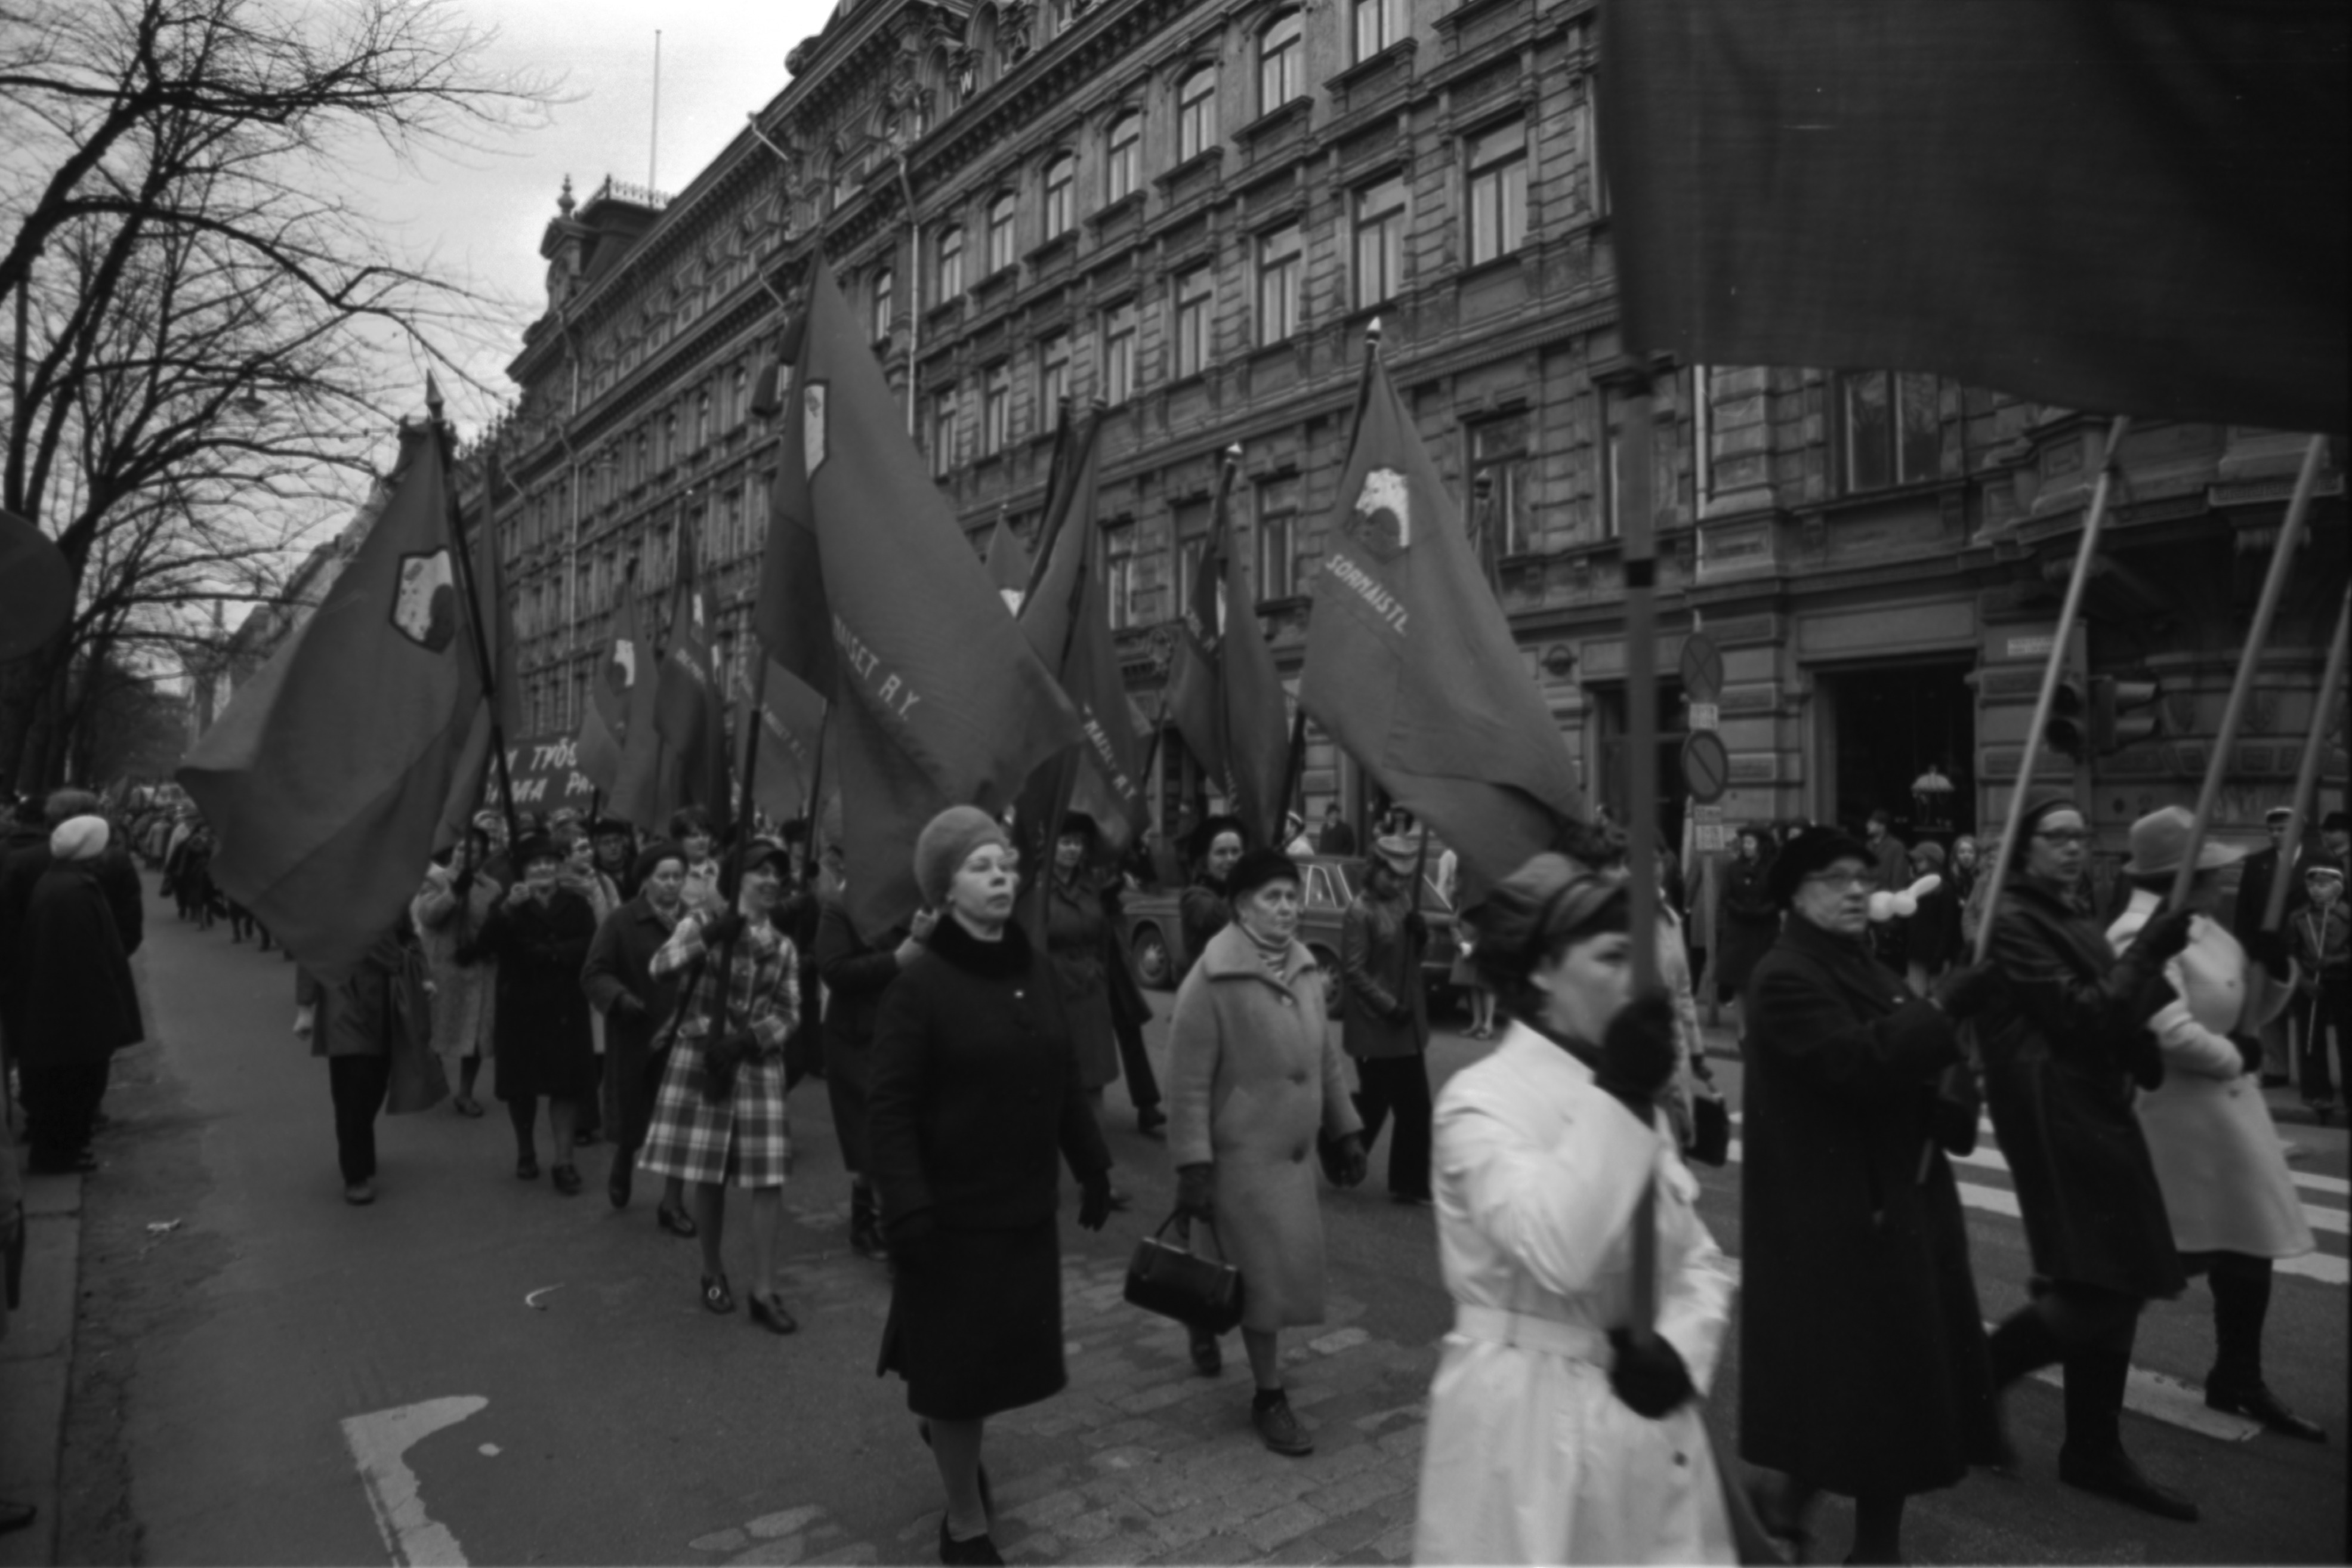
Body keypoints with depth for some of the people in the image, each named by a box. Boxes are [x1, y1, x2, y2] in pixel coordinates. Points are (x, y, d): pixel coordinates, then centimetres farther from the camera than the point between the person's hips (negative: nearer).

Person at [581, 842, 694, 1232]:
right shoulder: (621, 922, -8)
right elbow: (594, 974, -10)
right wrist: (621, 997, -26)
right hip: (635, 1036, -1)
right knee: (631, 1115, 16)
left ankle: (672, 1203, 16)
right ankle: (622, 1167, 49)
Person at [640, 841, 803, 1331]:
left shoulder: (783, 948, 11)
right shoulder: (703, 922, 2)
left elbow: (789, 1014, 5)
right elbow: (660, 968, -13)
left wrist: (748, 1039, -11)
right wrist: (709, 933, -19)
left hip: (758, 1065, 2)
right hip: (700, 1058, -2)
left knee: (768, 1177, -4)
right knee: (708, 1175, 5)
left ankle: (764, 1291, 4)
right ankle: (713, 1273, 26)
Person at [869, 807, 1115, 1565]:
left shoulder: (1034, 966, 2)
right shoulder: (919, 984, -15)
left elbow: (1065, 1078, 9)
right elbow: (889, 1110, -16)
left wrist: (1093, 1165, 9)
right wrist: (908, 1210, -22)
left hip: (1027, 1204, 6)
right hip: (955, 1211, -5)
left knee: (1009, 1349, 17)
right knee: (959, 1361, 8)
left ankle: (946, 1422, 49)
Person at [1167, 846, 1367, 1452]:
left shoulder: (1304, 969, 4)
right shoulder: (1212, 980, -19)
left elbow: (1326, 1058, 12)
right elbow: (1188, 1084, -18)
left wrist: (1346, 1130, 11)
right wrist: (1192, 1165, -20)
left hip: (1293, 1150, 7)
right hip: (1241, 1152, -7)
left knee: (1280, 1267, 18)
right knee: (1266, 1273, -1)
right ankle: (1269, 1398, 17)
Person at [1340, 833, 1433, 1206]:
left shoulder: (1403, 902, 8)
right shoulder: (1360, 912, -15)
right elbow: (1354, 971, -17)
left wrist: (1420, 931, -5)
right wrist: (1389, 1006, -19)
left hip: (1408, 1024, 8)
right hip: (1374, 1026, -8)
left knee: (1415, 1106, 9)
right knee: (1374, 1104, 2)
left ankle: (1410, 1184, 20)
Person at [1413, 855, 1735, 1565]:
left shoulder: (1631, 1093, 8)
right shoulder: (1479, 1100, -15)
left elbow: (1700, 1260, 9)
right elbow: (1559, 1254, -29)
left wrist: (1680, 1349, -10)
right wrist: (1616, 1097, -27)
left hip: (1647, 1418, 6)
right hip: (1530, 1420, -6)